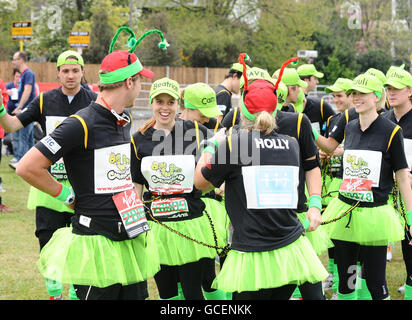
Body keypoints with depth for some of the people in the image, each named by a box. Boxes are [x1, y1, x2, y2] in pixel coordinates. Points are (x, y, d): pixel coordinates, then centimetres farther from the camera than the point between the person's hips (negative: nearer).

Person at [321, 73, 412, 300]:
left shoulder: (391, 131, -6)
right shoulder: (349, 128, 10)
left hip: (374, 214, -5)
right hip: (344, 212, 5)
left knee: (376, 282, -3)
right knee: (344, 281, 8)